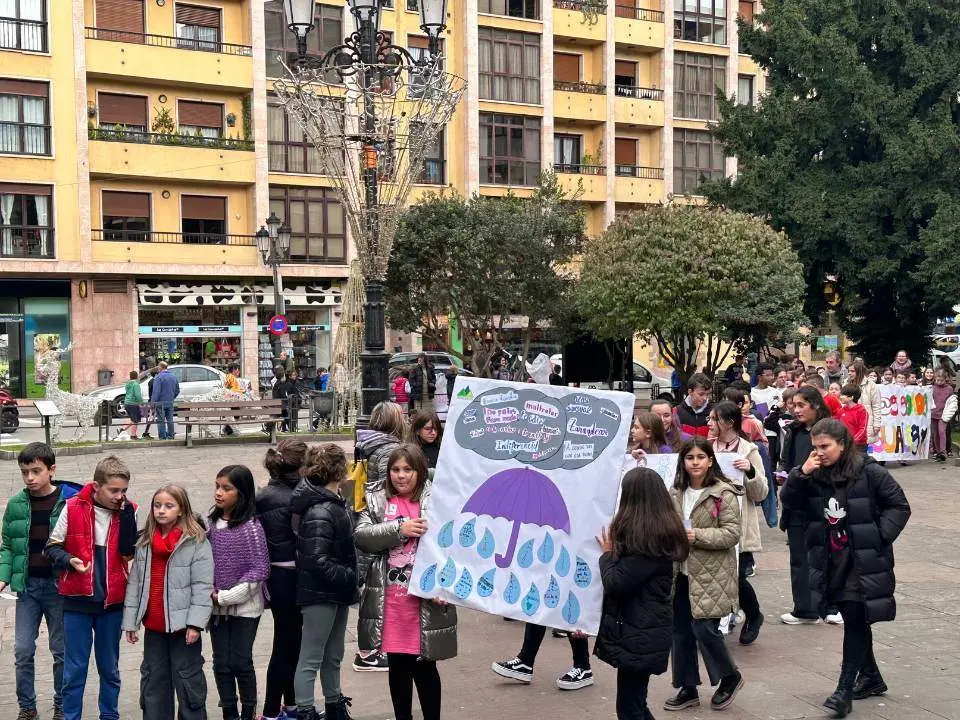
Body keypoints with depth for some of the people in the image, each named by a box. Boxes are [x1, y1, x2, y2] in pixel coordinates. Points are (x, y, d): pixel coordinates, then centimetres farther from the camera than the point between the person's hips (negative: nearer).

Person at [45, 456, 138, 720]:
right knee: (75, 668, 6)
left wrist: (126, 512, -20)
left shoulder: (127, 511, -3)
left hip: (112, 601, 2)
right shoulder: (73, 508, -8)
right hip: (77, 600, -2)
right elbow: (52, 547, 1)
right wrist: (69, 560, -18)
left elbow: (129, 551, -15)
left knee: (109, 667, 15)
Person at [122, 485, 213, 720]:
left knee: (187, 680, 4)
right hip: (153, 626, 6)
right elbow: (134, 583, 9)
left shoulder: (196, 542, -10)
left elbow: (202, 586, -13)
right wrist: (130, 621, 5)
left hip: (182, 625, -5)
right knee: (153, 680, 15)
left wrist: (195, 623, -18)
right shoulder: (145, 542, 7)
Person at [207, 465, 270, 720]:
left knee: (241, 662, 3)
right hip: (217, 607, 4)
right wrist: (211, 592, -4)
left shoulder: (251, 526, -13)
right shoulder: (211, 523, 2)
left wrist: (227, 596, -14)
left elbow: (260, 569, -13)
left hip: (245, 607, -4)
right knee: (221, 663, 9)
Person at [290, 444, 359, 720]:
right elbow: (317, 561, -27)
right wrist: (349, 576, -19)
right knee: (311, 659, 2)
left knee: (333, 656, 22)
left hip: (337, 592, 10)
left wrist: (349, 579, 8)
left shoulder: (332, 502, 6)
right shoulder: (319, 512, -23)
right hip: (320, 594, -10)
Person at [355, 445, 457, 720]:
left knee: (424, 667, 6)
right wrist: (399, 529, -18)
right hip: (389, 599, 3)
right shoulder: (377, 500, 6)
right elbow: (361, 536, -6)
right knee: (397, 665, 15)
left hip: (425, 598, -3)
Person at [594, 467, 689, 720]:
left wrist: (607, 554, -2)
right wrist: (615, 552, 4)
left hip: (639, 634, -9)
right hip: (646, 630, 9)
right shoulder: (663, 532, 8)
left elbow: (615, 583, -17)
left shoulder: (643, 537, -21)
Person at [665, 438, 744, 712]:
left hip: (711, 574, -6)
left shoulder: (724, 493, -11)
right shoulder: (676, 492, 8)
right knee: (681, 630, 9)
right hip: (682, 572, 6)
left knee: (704, 628, -8)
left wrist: (697, 535, -22)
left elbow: (732, 533, -15)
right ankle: (688, 689, 22)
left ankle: (730, 677, 18)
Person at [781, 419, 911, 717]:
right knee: (853, 620, 16)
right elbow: (789, 501, -1)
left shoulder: (869, 472, -11)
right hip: (832, 561, 5)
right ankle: (871, 677, 34)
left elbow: (900, 506, -5)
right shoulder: (813, 475, 2)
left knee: (855, 620, -8)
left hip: (864, 561, -5)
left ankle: (845, 690, -5)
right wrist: (801, 474, -15)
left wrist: (879, 536, -13)